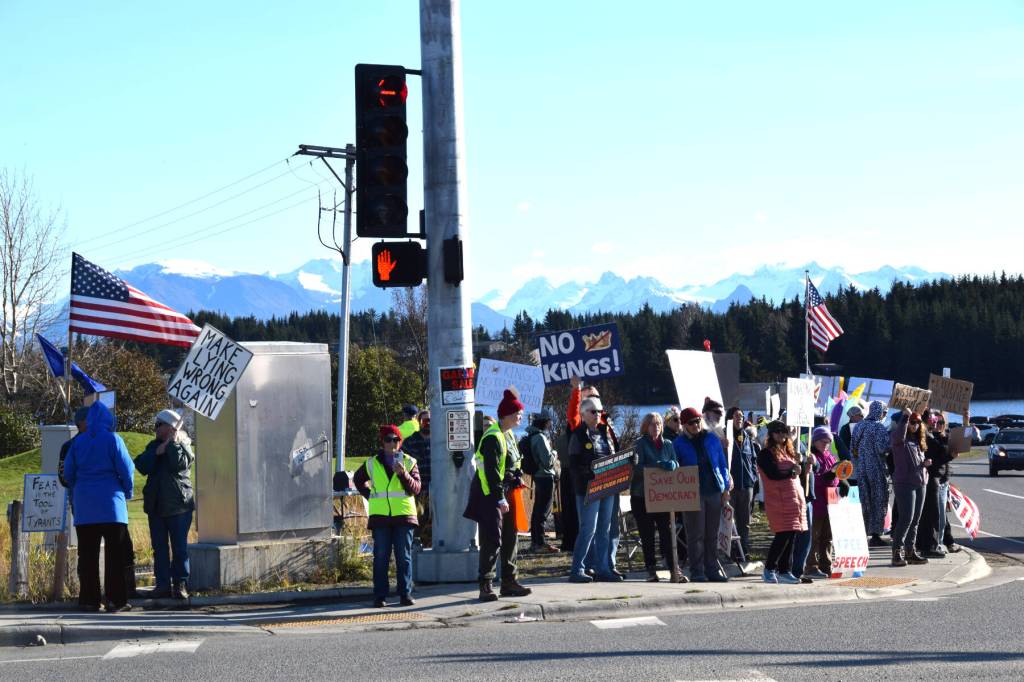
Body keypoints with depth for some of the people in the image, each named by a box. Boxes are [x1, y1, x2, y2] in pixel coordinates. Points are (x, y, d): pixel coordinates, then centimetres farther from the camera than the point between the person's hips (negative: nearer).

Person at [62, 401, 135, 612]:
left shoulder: (78, 442, 5)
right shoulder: (113, 440, -5)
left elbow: (68, 474, 9)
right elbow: (126, 470, -6)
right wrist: (128, 492, 11)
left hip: (84, 507, 3)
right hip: (111, 505, -3)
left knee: (87, 554, 5)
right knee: (115, 553, 0)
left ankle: (89, 599, 5)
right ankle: (115, 599, -4)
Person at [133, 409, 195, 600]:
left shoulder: (183, 446, 0)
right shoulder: (153, 445, 13)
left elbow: (180, 463, -20)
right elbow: (142, 466, 0)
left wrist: (172, 443, -11)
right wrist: (157, 452, -11)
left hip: (178, 505, -5)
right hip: (156, 505, 5)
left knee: (180, 547, -2)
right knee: (159, 548, 5)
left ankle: (180, 585, 2)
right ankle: (163, 585, 8)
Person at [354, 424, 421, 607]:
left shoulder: (409, 462, 6)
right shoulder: (372, 464, 9)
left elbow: (416, 488, -3)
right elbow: (358, 479, 25)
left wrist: (404, 474, -19)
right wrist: (369, 495, 11)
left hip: (404, 516, 0)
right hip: (380, 516, 0)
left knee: (404, 557, 2)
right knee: (380, 557, 0)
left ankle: (405, 594, 7)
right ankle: (380, 596, 2)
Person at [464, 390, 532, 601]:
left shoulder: (508, 435, 13)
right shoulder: (493, 437, -18)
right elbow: (491, 472, -21)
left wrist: (517, 479, 6)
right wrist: (500, 499, -22)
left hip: (505, 493, 10)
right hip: (490, 495, -10)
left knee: (510, 538, 13)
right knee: (492, 540, -9)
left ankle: (509, 582, 21)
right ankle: (486, 585, -6)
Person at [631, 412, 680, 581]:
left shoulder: (668, 444, 11)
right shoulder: (640, 444, -2)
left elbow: (675, 464, 8)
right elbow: (638, 467, -13)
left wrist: (671, 465, -17)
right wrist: (658, 466, -25)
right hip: (641, 495, -2)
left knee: (666, 531, -5)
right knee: (647, 534, 3)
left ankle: (674, 568, -6)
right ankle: (651, 570, 9)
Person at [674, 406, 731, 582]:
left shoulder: (712, 439, 10)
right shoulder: (679, 444, 2)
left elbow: (722, 464, 14)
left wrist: (726, 488, 9)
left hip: (714, 491, 3)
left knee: (712, 534, 7)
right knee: (696, 534, -3)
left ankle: (712, 569, 14)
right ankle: (697, 572, 1)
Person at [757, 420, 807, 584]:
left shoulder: (789, 452, 21)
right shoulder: (766, 453, -3)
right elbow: (772, 474, -15)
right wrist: (791, 473, -6)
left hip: (795, 499, 8)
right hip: (778, 501, -8)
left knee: (791, 535, 5)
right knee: (783, 535, -13)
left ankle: (785, 571, 9)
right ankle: (769, 569, -2)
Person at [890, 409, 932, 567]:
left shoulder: (919, 440, 19)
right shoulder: (899, 439, -4)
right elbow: (898, 436, -29)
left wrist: (926, 463, 6)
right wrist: (905, 416, -31)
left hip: (920, 483, 8)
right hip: (904, 482, -8)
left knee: (915, 520, 10)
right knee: (906, 518, -14)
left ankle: (911, 551, 16)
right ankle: (897, 552, -12)